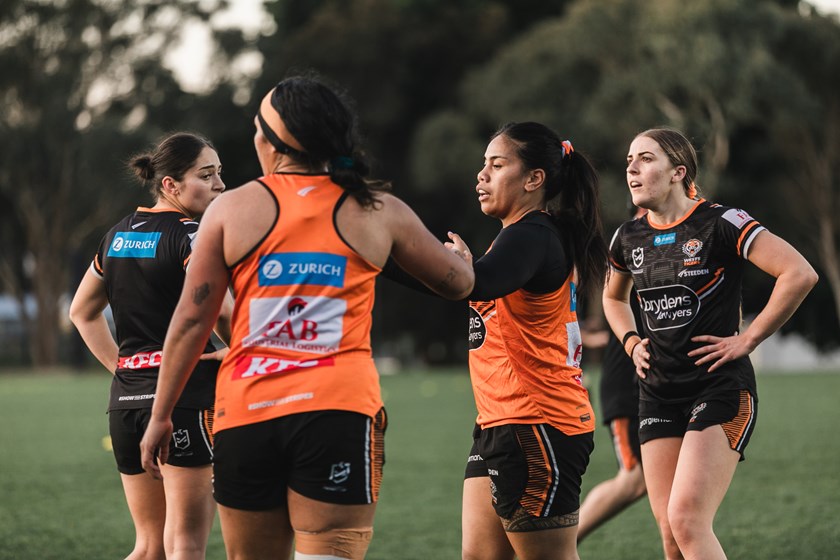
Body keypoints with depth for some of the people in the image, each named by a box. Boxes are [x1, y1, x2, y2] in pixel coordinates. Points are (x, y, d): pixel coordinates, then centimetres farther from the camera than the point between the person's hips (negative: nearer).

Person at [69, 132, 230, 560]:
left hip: (126, 396, 8)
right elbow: (224, 320, -18)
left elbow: (82, 311, 26)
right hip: (188, 392, -7)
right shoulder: (192, 235, -9)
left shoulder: (118, 235, 15)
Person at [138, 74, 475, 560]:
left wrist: (161, 416, 10)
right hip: (340, 411, -1)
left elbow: (191, 320, 3)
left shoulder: (231, 209, 4)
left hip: (246, 413, 1)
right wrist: (456, 251, 40)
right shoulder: (378, 211, 5)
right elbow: (459, 282, 16)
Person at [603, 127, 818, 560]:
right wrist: (631, 342, 13)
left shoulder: (720, 224, -10)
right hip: (658, 393, 6)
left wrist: (747, 339, -14)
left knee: (687, 522, -20)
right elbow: (613, 297, 31)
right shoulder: (629, 238, 9)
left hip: (720, 389, -6)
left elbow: (800, 274, -17)